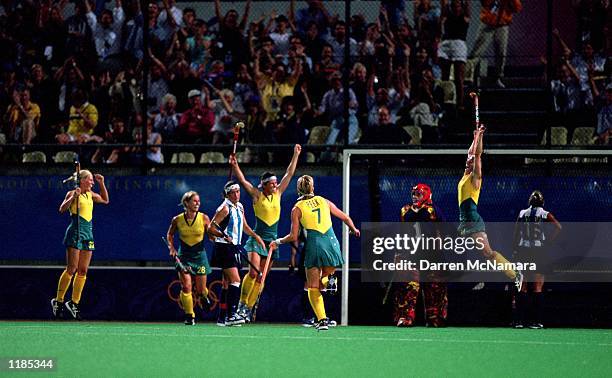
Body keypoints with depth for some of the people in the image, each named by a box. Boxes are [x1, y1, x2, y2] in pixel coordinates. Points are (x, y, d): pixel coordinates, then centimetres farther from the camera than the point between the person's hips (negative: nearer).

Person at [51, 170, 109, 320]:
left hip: (88, 234, 7)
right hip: (75, 232, -7)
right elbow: (62, 209, -18)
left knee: (83, 271, 4)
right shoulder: (73, 194, -6)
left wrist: (101, 183, 20)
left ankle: (74, 302, 9)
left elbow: (105, 200, 30)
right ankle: (58, 301, -3)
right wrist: (73, 197, -30)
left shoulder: (90, 194, 15)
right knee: (71, 269, -10)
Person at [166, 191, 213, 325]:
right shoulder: (177, 220, -7)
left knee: (201, 290, 5)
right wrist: (171, 248, -1)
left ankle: (203, 296, 43)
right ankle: (190, 316, 0)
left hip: (199, 254, 0)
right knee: (186, 286, -11)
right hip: (184, 255, 0)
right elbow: (170, 234, 12)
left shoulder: (204, 218, -8)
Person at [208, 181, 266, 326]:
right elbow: (211, 228, -14)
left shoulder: (240, 207, 13)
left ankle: (222, 317, 13)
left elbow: (244, 226, 29)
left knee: (227, 284, 10)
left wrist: (256, 236, 22)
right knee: (235, 280, -18)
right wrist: (224, 235, -28)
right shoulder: (225, 208, -11)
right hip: (224, 248, -9)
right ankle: (231, 314, -22)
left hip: (234, 248, 9)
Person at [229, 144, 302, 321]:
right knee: (253, 272, -18)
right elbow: (242, 180, -12)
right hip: (257, 238, -4)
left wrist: (296, 155, 9)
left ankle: (249, 307, 9)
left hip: (272, 240, 4)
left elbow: (289, 174, 11)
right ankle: (242, 304, -7)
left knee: (261, 278, 3)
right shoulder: (257, 195, -3)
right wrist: (235, 166, -25)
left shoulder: (278, 194, 8)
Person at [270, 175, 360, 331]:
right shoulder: (324, 201, 13)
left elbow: (293, 237, 2)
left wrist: (278, 242, 20)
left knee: (313, 288, 5)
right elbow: (345, 218, 19)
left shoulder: (297, 208, 4)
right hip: (331, 243, 3)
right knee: (326, 277, 24)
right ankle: (329, 281, -13)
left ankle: (322, 320, -11)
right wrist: (354, 230, 39)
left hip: (314, 245, -3)